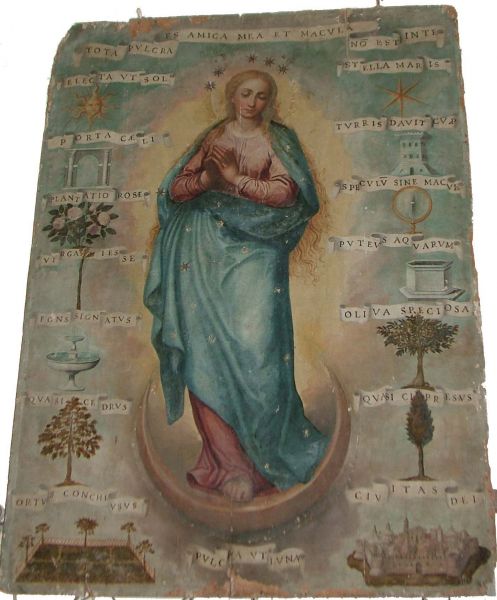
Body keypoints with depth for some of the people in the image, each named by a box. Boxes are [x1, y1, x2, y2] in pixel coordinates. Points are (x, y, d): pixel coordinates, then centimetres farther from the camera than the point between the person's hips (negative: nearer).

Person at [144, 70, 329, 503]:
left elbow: (286, 192, -7)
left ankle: (259, 457, 4)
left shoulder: (276, 142, 9)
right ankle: (227, 459, 6)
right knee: (204, 352, -4)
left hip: (253, 253, -2)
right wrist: (205, 179, -10)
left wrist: (234, 178, -13)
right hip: (204, 253, 3)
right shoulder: (212, 139, 16)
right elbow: (175, 189, 10)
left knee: (252, 350, -10)